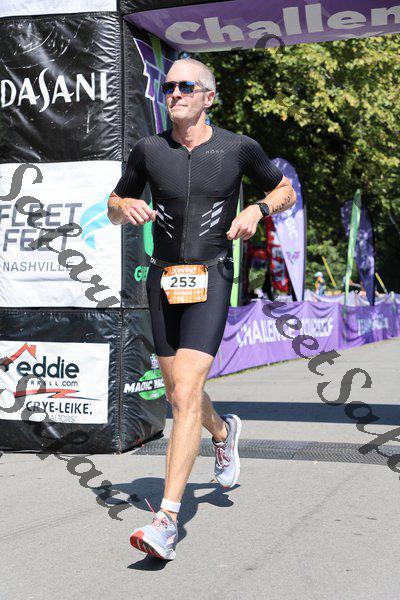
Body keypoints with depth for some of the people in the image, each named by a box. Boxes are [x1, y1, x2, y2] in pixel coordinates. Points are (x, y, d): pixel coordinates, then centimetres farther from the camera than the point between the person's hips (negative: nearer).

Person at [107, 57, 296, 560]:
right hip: (162, 278, 4)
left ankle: (167, 520, -18)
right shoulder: (148, 150, 5)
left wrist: (259, 208, -5)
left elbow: (286, 190, 16)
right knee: (177, 393, 15)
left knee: (186, 394, -18)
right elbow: (114, 207, 16)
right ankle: (223, 433, 50)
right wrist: (127, 206, -7)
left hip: (210, 278, -4)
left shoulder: (238, 149, 1)